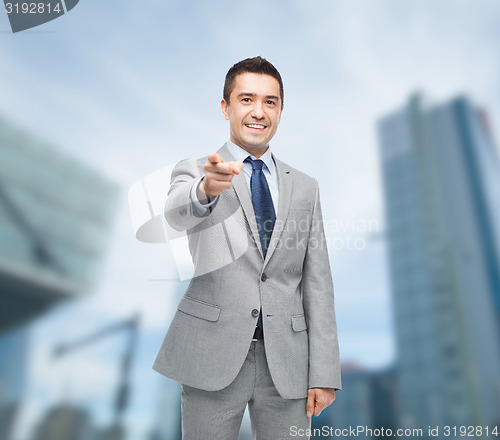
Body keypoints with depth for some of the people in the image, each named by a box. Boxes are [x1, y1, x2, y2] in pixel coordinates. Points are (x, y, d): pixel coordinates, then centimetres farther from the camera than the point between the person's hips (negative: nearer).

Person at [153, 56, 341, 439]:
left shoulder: (305, 188, 8)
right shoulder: (194, 171, 2)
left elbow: (317, 284, 5)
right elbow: (177, 214, -21)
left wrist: (324, 373, 0)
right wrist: (207, 188, -43)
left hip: (286, 363, 3)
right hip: (213, 357, -2)